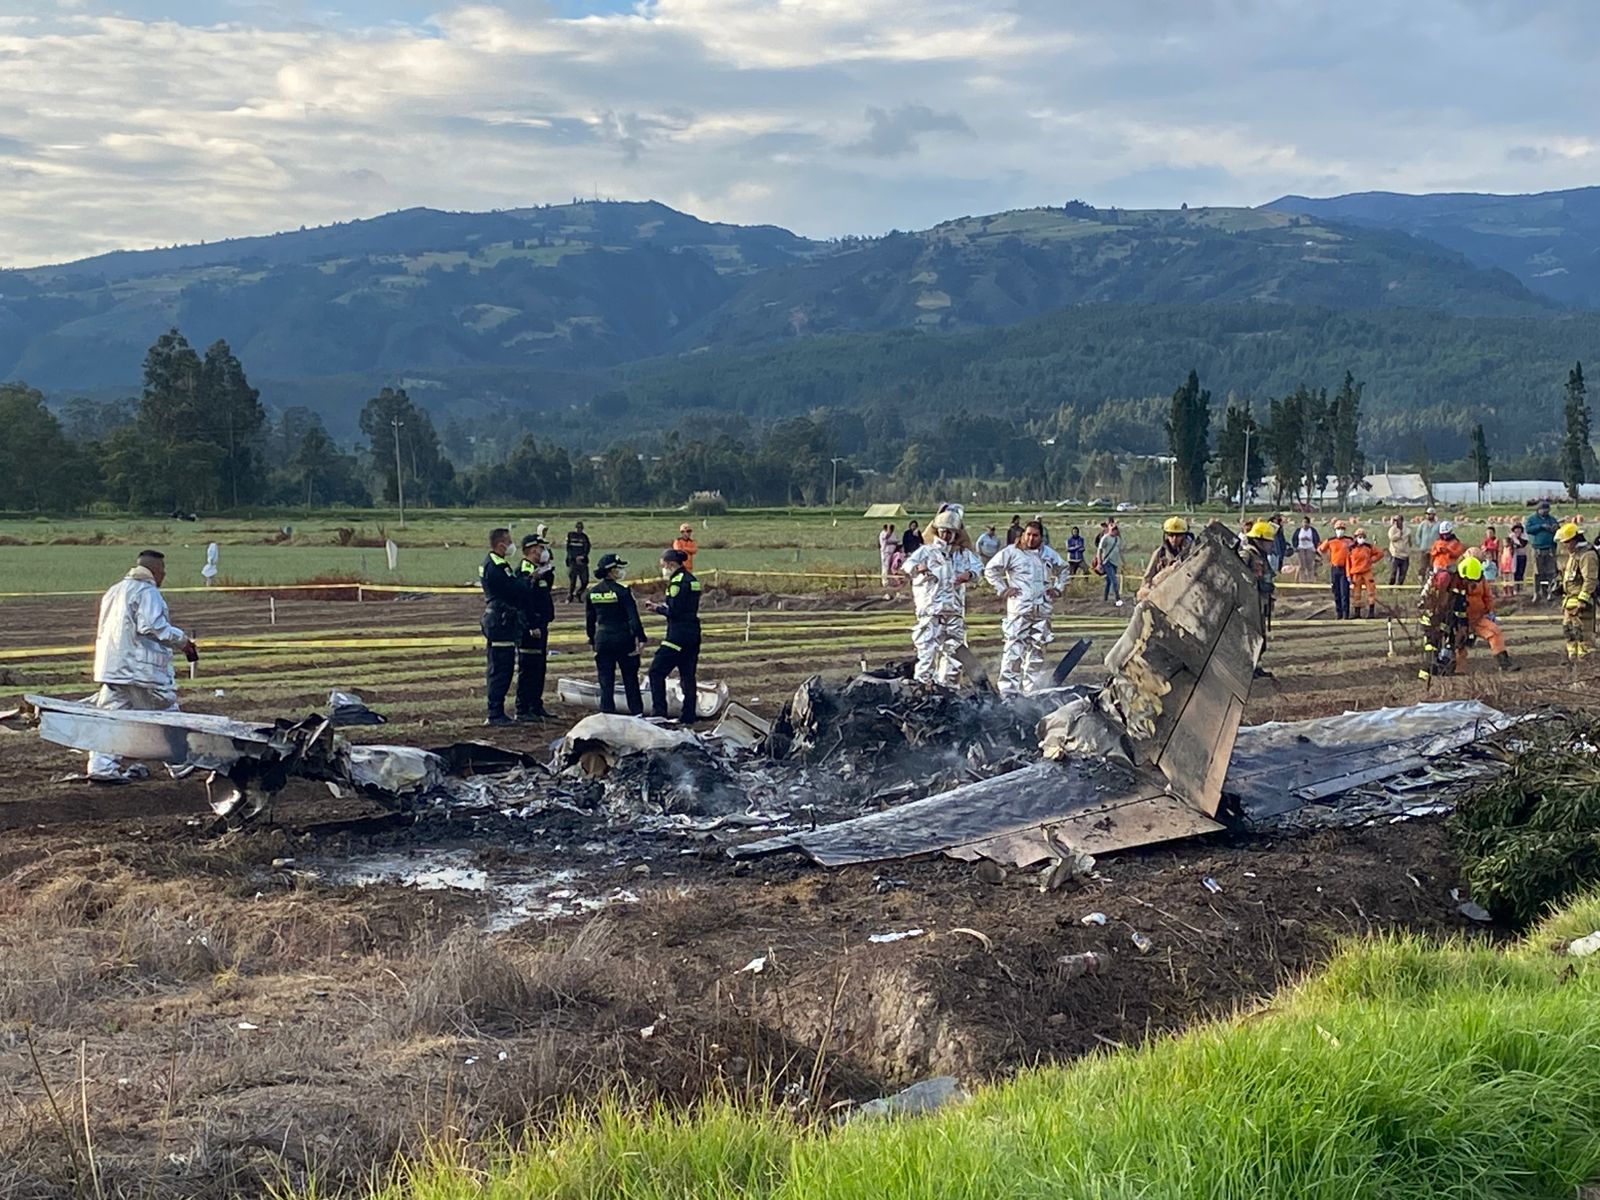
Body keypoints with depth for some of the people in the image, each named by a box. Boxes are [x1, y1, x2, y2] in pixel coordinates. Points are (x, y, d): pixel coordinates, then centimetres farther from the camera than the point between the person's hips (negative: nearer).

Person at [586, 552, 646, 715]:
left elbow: (589, 619, 11)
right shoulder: (622, 591, -12)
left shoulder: (592, 592, 3)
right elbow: (633, 617, -14)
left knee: (605, 679, 7)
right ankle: (636, 712, 14)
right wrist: (640, 638, -12)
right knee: (630, 678, 9)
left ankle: (607, 713, 5)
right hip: (623, 639, -3)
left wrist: (592, 640, 20)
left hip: (602, 639, 3)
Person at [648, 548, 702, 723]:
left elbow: (674, 611, -18)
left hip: (678, 634, -9)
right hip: (693, 633, 9)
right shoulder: (692, 580, 15)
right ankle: (688, 716, 14)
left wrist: (658, 608, -2)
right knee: (687, 674, 12)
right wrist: (664, 605, 12)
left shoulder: (677, 582, -14)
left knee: (657, 671, -5)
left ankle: (659, 712, -9)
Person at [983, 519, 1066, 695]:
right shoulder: (1011, 552, -2)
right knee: (1014, 648, -13)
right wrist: (1003, 589, -4)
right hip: (1019, 609, -5)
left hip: (1042, 609, 5)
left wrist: (1057, 588, 16)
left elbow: (1062, 569, 31)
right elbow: (990, 570, 2)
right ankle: (1008, 690, -15)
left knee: (1037, 649, 8)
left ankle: (1030, 690, 16)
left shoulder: (1049, 554, 13)